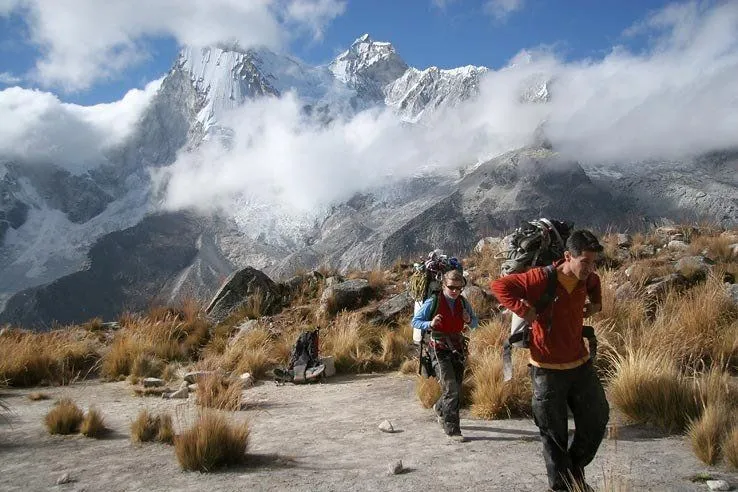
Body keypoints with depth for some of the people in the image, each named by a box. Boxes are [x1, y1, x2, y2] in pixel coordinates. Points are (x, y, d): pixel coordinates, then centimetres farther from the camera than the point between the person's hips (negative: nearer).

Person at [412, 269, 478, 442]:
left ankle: (440, 408, 44)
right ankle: (452, 429, -3)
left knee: (457, 389, 14)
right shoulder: (433, 302, -10)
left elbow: (475, 324, 15)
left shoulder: (463, 302, 4)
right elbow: (415, 321, -5)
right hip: (439, 350, -5)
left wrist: (469, 320, -9)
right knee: (451, 389, -13)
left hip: (458, 348, 6)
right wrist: (430, 324, -25)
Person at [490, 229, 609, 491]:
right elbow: (499, 285, -21)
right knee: (554, 434, 7)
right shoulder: (542, 278, -22)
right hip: (548, 370, -6)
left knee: (597, 420, 16)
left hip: (580, 364, 6)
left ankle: (576, 470, 40)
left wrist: (596, 303, 11)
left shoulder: (585, 278, -1)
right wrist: (522, 309, -30)